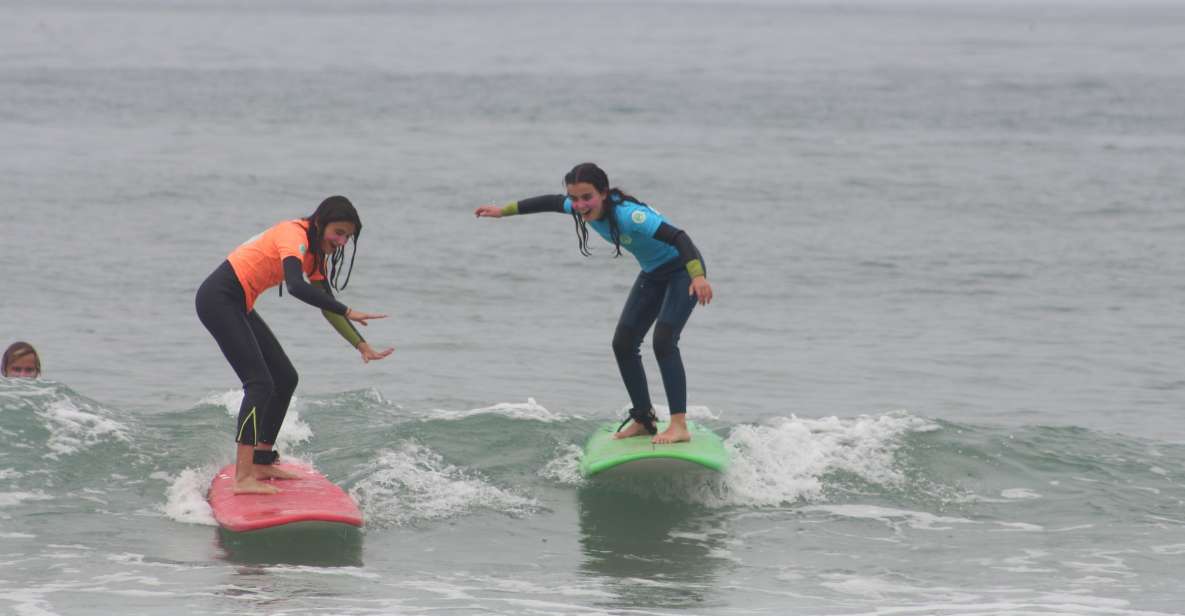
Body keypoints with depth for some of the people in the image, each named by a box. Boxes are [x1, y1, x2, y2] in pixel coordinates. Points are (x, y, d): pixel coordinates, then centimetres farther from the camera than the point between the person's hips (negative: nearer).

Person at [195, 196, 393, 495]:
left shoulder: (314, 252, 12)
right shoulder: (294, 235, -19)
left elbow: (327, 306, 16)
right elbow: (297, 287, -36)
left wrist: (362, 345, 6)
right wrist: (348, 312, -36)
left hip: (238, 307, 10)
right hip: (218, 299, -10)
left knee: (285, 379, 14)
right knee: (260, 383, -19)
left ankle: (262, 464, 21)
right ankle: (243, 478, -27)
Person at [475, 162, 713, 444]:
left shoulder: (628, 215, -35)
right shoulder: (582, 209, -11)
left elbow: (677, 237, -43)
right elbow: (551, 202, 10)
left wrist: (698, 276, -56)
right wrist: (505, 210, 19)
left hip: (682, 270, -9)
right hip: (653, 274, 9)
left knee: (663, 340, -23)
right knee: (623, 343, 4)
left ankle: (679, 426, -25)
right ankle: (644, 420, 16)